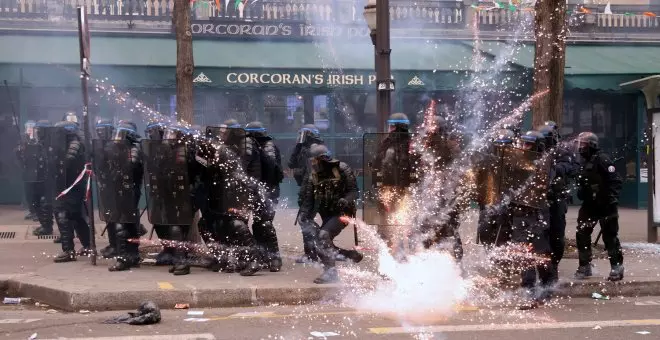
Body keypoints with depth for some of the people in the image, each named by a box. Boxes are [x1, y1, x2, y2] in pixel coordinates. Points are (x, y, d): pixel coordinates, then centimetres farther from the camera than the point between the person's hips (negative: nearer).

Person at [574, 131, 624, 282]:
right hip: (589, 204, 8)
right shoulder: (583, 161, 11)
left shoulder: (603, 159, -15)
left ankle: (617, 267, 11)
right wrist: (580, 193, 11)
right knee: (581, 234, 6)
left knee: (610, 236, 0)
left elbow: (616, 181, -19)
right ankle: (584, 266, 15)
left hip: (605, 206, -8)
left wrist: (612, 199, -23)